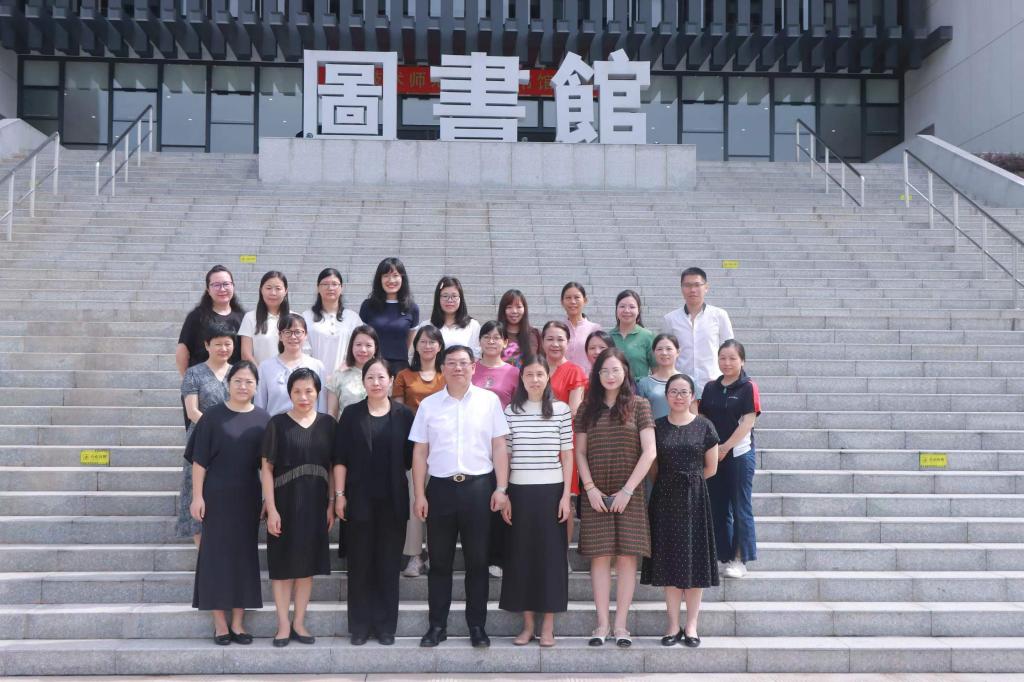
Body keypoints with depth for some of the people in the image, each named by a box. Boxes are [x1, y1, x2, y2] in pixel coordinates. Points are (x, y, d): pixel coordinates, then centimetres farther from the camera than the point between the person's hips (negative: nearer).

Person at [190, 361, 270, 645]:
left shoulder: (263, 419, 4)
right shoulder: (212, 416, -3)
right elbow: (199, 459, -4)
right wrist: (197, 496, -10)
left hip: (248, 497, 3)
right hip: (217, 496, -2)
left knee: (245, 555, 6)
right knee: (217, 554, 1)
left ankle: (238, 622, 15)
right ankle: (220, 623, 10)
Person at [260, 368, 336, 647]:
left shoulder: (327, 424, 4)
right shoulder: (278, 423, -4)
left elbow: (333, 466, 7)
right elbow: (267, 468, -5)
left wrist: (331, 504, 1)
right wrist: (271, 509, -11)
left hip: (315, 504, 2)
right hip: (284, 502, -2)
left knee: (308, 563, 7)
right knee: (283, 564, 2)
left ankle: (299, 623, 18)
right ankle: (283, 624, 12)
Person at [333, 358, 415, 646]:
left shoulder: (404, 415, 3)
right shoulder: (351, 414, 3)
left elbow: (411, 457, 4)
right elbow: (340, 458, 1)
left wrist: (416, 495, 0)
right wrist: (339, 494, -5)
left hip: (393, 501, 0)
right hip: (359, 499, 0)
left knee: (389, 564, 6)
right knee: (360, 563, 5)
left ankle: (386, 625, 15)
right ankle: (359, 626, 15)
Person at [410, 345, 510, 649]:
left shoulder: (489, 400, 3)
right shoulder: (429, 404, 6)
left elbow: (499, 446, 2)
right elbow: (420, 452, 6)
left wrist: (501, 488, -4)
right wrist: (419, 495, 1)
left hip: (478, 487, -1)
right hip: (440, 487, 1)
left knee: (477, 561, 5)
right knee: (439, 561, 7)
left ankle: (477, 626, 15)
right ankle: (437, 625, 16)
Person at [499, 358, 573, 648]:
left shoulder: (561, 410, 1)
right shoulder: (510, 411, 4)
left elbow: (567, 455, 2)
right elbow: (505, 456, 6)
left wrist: (566, 495, -3)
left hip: (551, 490, -1)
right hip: (519, 491, 1)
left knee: (551, 554, 1)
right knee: (520, 554, 4)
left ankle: (548, 626, 10)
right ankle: (528, 624, 14)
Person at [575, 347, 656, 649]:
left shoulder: (639, 406, 1)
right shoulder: (588, 408, 8)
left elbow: (649, 453, -4)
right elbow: (579, 452, 6)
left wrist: (627, 490, -9)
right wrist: (590, 488, -6)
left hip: (629, 494, -1)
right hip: (596, 494, 1)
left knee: (626, 555, -2)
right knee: (600, 556, 0)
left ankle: (621, 624, 4)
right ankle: (602, 623, 5)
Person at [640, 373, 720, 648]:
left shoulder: (704, 427, 0)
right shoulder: (656, 427, 4)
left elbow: (711, 468, 5)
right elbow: (652, 467, 10)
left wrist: (688, 480, 8)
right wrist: (668, 482, 4)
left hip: (694, 499, -1)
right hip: (664, 499, 1)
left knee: (694, 560, 2)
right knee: (669, 560, 4)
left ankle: (691, 626, 9)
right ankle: (674, 626, 10)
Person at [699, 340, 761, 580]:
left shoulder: (748, 387, -6)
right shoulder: (710, 387, 10)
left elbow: (748, 421, -12)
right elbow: (702, 419, 12)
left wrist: (726, 447, -15)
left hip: (739, 453, -5)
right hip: (712, 455, 6)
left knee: (741, 507, 1)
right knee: (717, 507, 10)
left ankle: (740, 560, 8)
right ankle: (724, 557, 19)